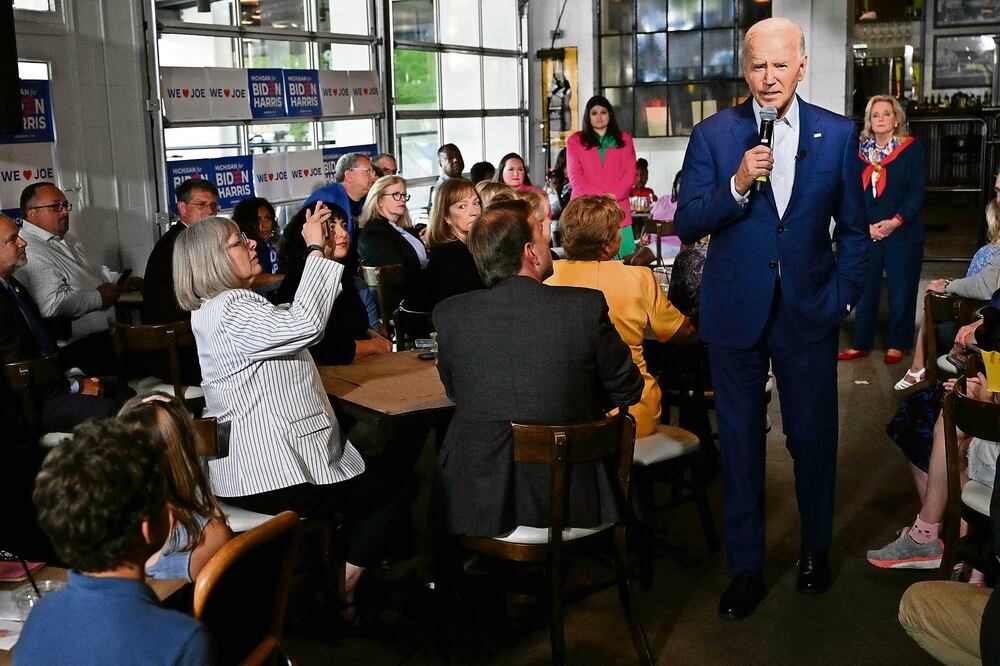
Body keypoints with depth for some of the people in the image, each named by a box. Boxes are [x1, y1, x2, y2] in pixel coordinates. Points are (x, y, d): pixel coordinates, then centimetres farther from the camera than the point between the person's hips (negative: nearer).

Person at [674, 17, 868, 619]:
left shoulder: (838, 135, 0)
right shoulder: (714, 134, -3)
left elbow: (853, 229, 7)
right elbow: (688, 225, -6)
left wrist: (844, 297, 0)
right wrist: (736, 186, -21)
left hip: (810, 313, 1)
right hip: (736, 314, 0)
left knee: (814, 437, 12)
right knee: (741, 442, 9)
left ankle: (817, 548, 36)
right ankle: (746, 569, 23)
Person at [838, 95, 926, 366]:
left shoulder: (911, 148, -1)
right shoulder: (860, 150, 8)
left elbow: (917, 191, -5)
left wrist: (896, 221, -16)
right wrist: (865, 226, -7)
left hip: (902, 233, -2)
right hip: (866, 234, 3)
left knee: (901, 292, 4)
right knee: (865, 290, 6)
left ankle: (896, 345, 15)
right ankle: (861, 344, 16)